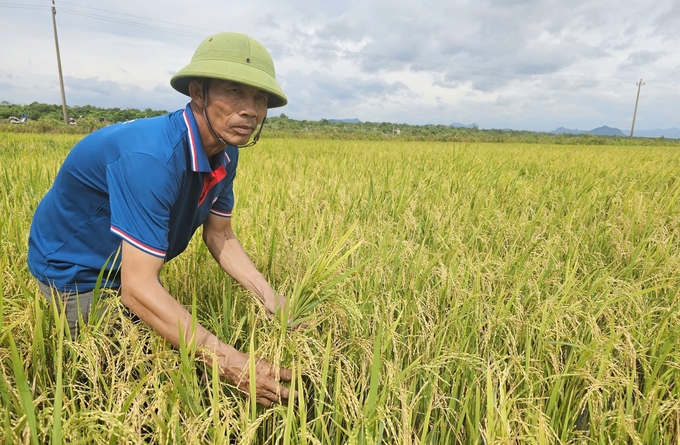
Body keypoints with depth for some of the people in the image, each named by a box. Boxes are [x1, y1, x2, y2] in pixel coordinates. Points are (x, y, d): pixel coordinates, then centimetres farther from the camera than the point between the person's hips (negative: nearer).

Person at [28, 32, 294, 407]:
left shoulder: (225, 153, -14)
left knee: (169, 339, 18)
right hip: (74, 269, -7)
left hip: (129, 264, 7)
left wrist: (271, 299, -16)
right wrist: (233, 365, -43)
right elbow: (137, 288, -40)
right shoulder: (150, 158, -39)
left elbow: (220, 238, -5)